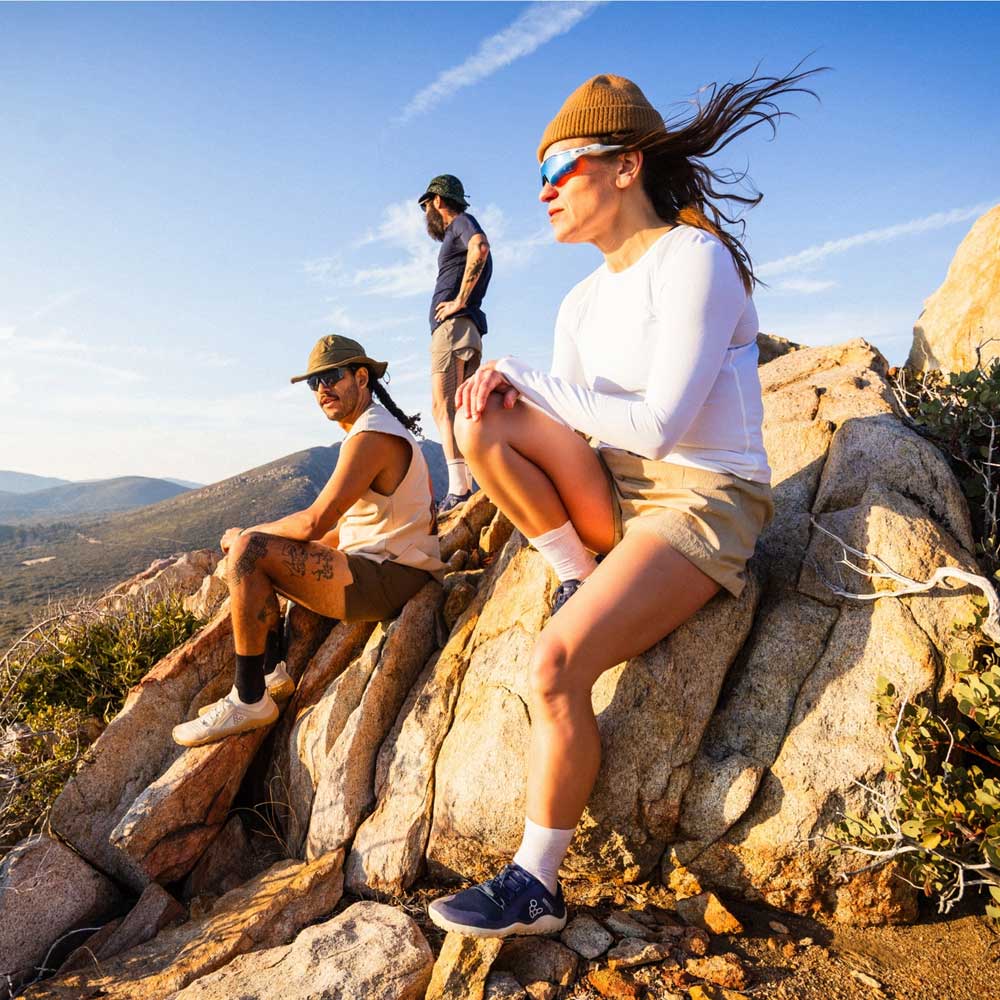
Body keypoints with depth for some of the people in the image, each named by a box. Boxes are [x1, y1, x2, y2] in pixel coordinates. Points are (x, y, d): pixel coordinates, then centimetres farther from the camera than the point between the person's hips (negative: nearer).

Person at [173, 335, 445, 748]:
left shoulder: (371, 436, -16)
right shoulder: (377, 427, 17)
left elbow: (314, 522, -21)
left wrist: (243, 535, -4)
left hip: (388, 579, -11)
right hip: (377, 564, 11)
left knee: (247, 551, -20)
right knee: (256, 556, 17)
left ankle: (249, 700, -12)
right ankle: (271, 673, 14)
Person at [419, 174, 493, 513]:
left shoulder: (460, 222, 2)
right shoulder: (457, 233, 30)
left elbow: (480, 246, -21)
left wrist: (460, 300, -19)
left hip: (453, 326, -10)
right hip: (468, 331, 10)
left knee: (443, 408, -17)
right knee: (457, 411, 6)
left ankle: (458, 490, -25)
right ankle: (466, 488, 3)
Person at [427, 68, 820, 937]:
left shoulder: (694, 258, -11)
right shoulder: (582, 303, 12)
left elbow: (659, 426, -21)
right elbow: (562, 429, 10)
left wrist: (523, 378, -12)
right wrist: (506, 393, -12)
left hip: (706, 500, -7)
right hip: (615, 497, 7)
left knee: (555, 663, -25)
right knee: (481, 425, -15)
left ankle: (536, 887, -4)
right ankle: (583, 578, -6)